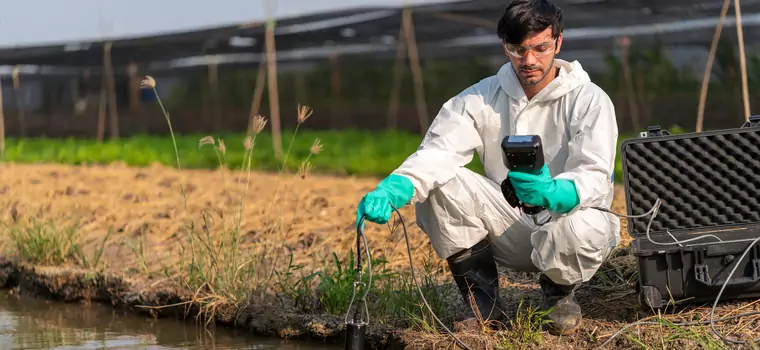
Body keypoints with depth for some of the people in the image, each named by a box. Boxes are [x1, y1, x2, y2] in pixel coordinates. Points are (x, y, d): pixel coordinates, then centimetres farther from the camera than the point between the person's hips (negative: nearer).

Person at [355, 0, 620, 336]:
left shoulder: (589, 100, -12)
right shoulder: (483, 98, -2)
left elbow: (596, 179, -25)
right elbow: (438, 150, -17)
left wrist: (553, 192, -50)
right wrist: (395, 188, -39)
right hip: (510, 230, 3)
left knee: (581, 228, -39)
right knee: (437, 182, -18)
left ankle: (560, 293, 0)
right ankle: (483, 300, -4)